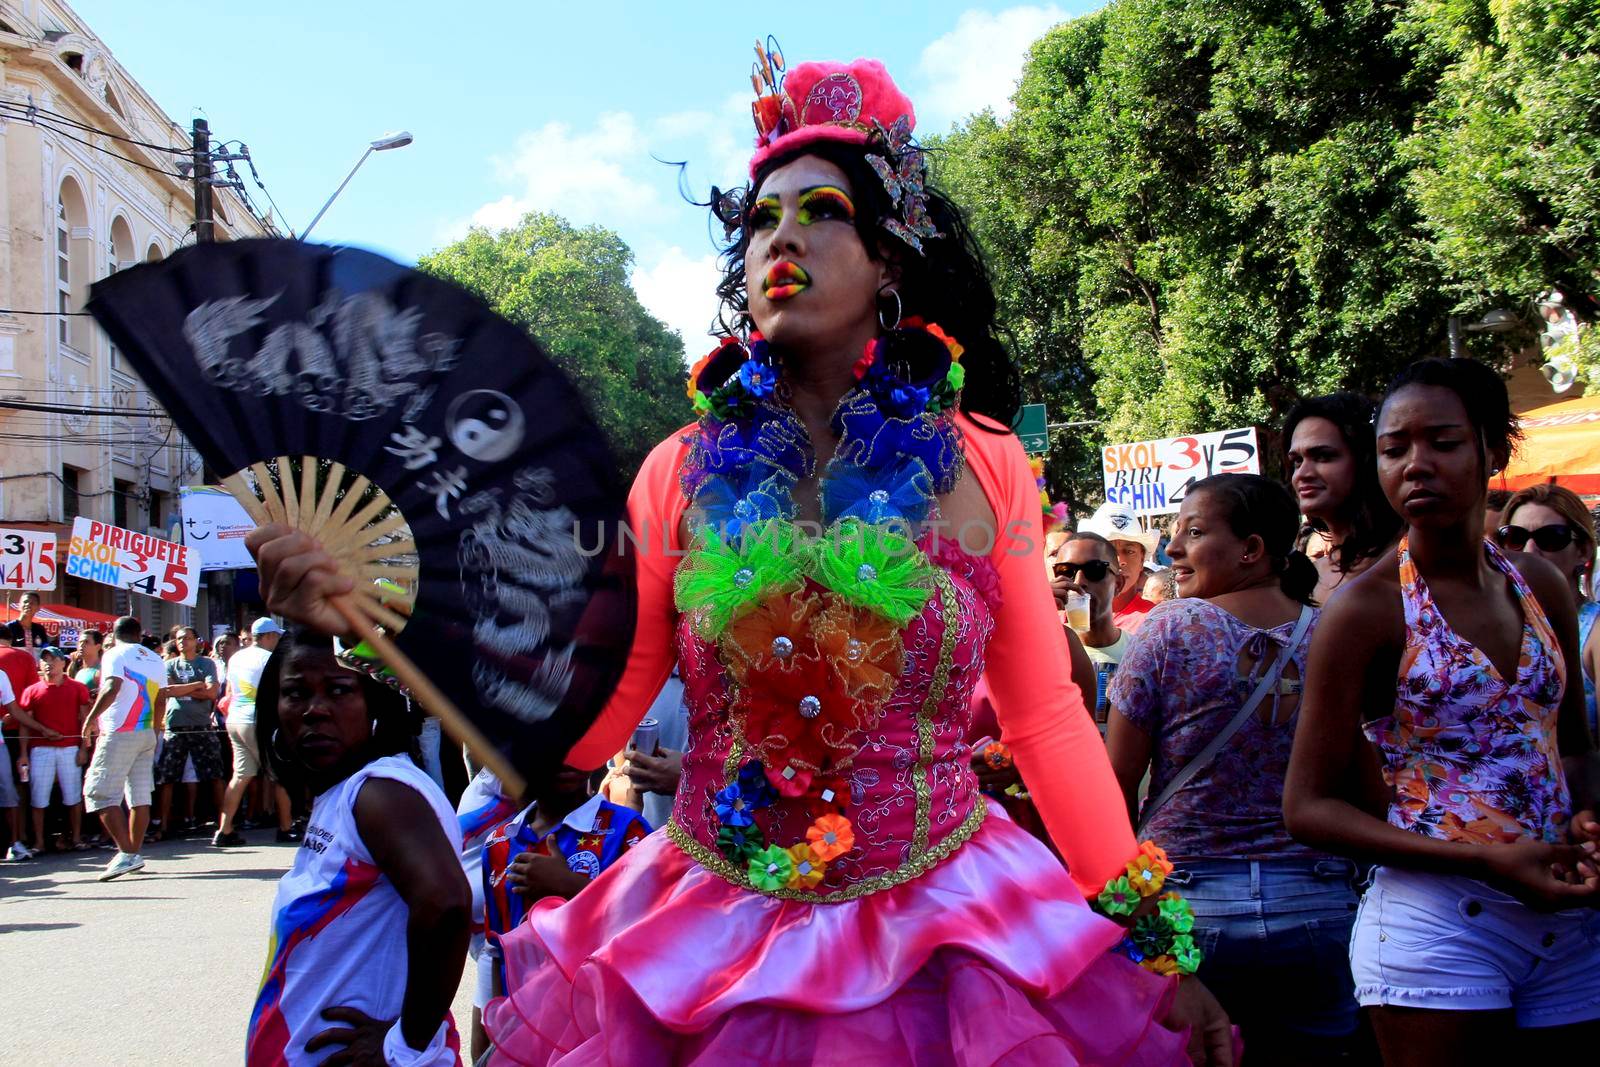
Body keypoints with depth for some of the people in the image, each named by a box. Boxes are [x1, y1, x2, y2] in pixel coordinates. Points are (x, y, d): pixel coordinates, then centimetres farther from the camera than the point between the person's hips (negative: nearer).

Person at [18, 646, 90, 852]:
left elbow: (84, 719, 5)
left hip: (70, 748, 0)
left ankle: (77, 838, 10)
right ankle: (38, 842, 6)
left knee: (73, 796, 2)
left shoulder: (77, 688, 6)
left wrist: (83, 748, -2)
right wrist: (24, 754, 0)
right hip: (40, 749, 0)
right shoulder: (32, 691, 6)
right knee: (39, 796, 0)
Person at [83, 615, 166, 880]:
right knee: (140, 796, 8)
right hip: (147, 734, 7)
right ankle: (134, 853, 9)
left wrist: (91, 718, -13)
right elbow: (161, 700, 15)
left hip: (119, 734, -7)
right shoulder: (155, 660, 15)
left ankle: (126, 853, -16)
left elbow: (112, 688, -19)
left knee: (99, 793, -6)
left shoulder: (115, 655, -4)